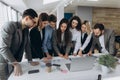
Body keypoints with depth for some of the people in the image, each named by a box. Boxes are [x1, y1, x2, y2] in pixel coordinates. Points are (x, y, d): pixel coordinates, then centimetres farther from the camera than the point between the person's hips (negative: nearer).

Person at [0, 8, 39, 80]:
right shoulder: (10, 26, -20)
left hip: (14, 62, 6)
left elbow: (27, 46, 7)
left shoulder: (26, 30, 3)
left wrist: (30, 61, 4)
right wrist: (16, 64, -25)